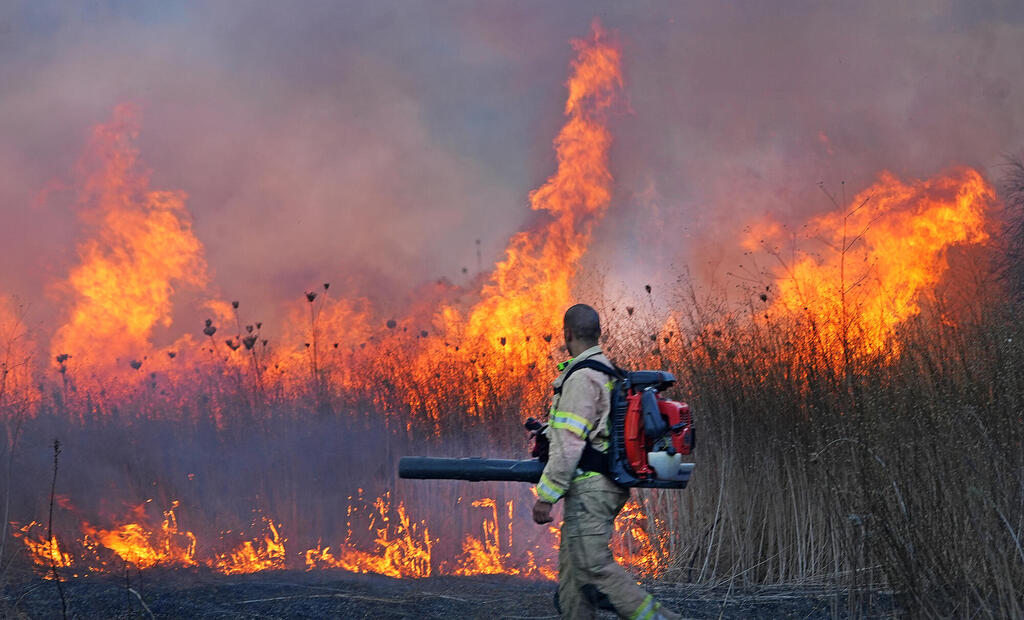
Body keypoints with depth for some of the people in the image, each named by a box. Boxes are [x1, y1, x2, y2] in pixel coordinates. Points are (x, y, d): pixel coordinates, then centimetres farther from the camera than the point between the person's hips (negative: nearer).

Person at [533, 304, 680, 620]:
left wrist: (546, 495, -18)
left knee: (595, 565, -10)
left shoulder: (581, 378, -15)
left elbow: (569, 443, -20)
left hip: (589, 488, -10)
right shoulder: (609, 373, 16)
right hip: (611, 486, 10)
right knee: (572, 564, 12)